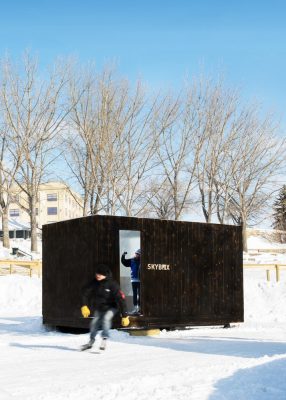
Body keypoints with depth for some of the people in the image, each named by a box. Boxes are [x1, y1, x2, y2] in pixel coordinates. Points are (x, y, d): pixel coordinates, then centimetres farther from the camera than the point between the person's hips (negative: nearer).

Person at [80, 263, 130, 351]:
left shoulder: (112, 284, -29)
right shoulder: (94, 283, -16)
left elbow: (121, 299, -28)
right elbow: (85, 292, -6)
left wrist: (125, 316, -29)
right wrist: (84, 306, -18)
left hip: (111, 307, -4)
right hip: (99, 308, 5)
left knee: (106, 319, -28)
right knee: (94, 323, 4)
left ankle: (104, 339, -17)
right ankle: (91, 341, 25)